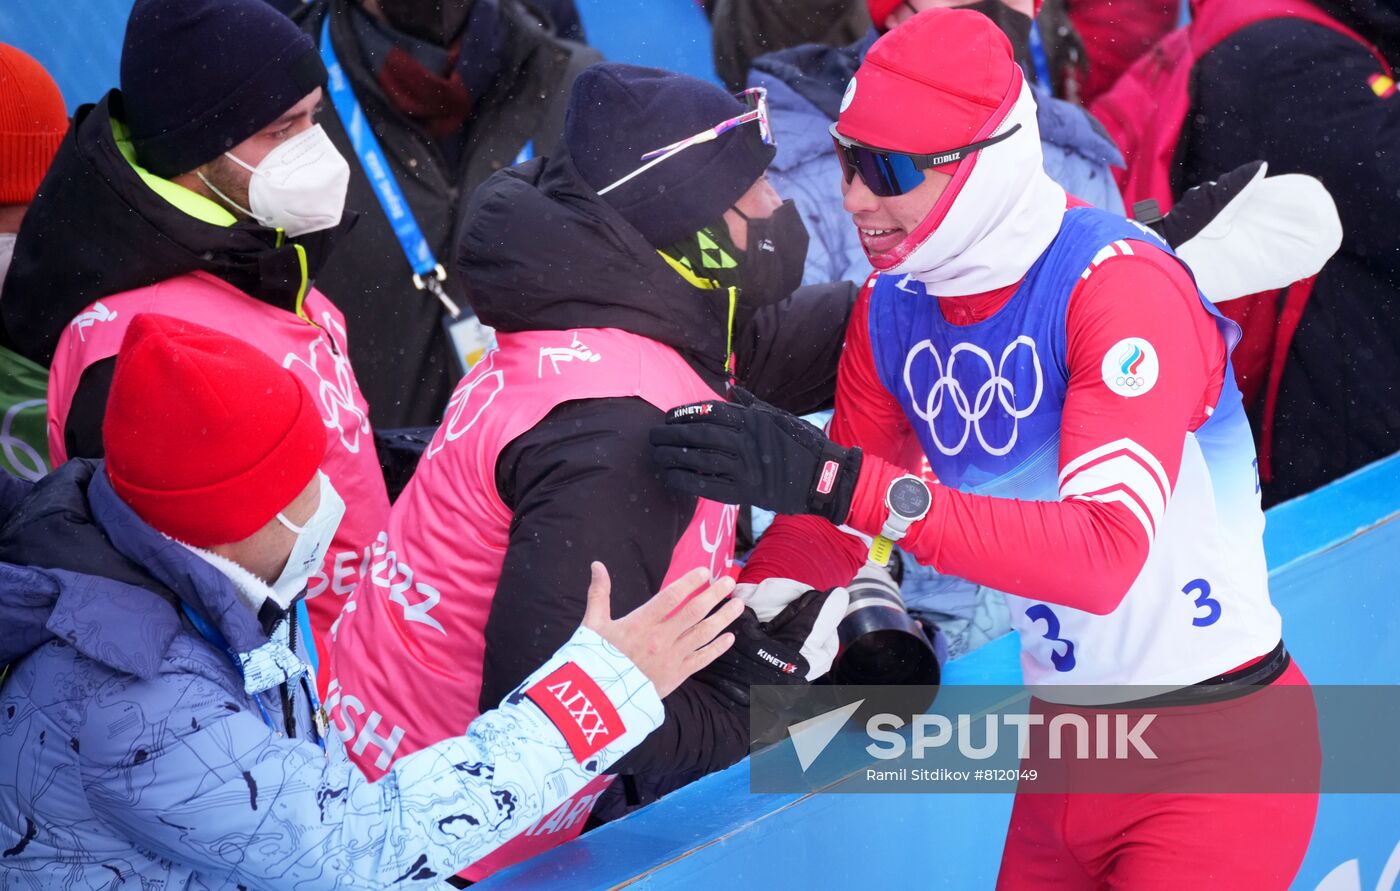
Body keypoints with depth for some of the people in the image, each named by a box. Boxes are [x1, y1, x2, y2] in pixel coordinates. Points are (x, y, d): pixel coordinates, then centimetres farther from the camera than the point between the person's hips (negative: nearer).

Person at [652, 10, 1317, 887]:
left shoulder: (1120, 282, -23)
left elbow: (1103, 555, -35)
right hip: (1066, 749, 7)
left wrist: (840, 479, -41)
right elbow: (833, 531, 6)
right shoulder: (891, 311, -2)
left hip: (1217, 756, -6)